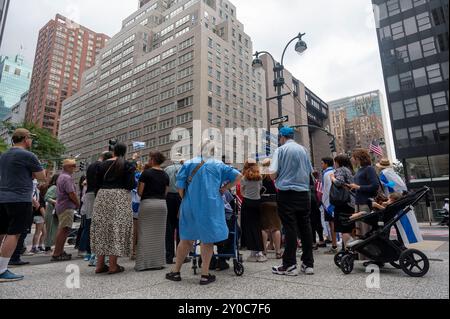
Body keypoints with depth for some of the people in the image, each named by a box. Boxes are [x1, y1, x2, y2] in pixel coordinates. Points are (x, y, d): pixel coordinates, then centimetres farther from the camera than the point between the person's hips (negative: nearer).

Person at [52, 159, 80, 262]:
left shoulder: (61, 176, 18)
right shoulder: (67, 178, -16)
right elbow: (72, 193, -22)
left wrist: (76, 202, 17)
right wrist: (78, 203, -5)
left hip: (61, 206, 11)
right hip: (67, 207, -11)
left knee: (62, 230, 16)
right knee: (64, 230, -8)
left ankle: (60, 251, 24)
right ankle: (56, 254, -5)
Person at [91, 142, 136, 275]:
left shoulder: (103, 164, 9)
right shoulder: (128, 165, -2)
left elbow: (97, 184, 8)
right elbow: (131, 185, -9)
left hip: (102, 197, 4)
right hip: (120, 198, -4)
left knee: (102, 228, 11)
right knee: (116, 229, 0)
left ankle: (100, 264, 16)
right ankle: (113, 265, 2)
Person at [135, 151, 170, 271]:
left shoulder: (146, 173, -6)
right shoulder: (165, 175, 7)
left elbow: (140, 192, -5)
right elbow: (165, 193, 8)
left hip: (147, 203, -4)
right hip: (161, 204, 4)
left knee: (145, 233, 3)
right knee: (159, 234, 10)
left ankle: (144, 262, 7)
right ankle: (158, 262, 16)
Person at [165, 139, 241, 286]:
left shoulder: (189, 164, 0)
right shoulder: (219, 165, 1)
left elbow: (180, 185, -4)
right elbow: (237, 176, -2)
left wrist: (185, 199, 11)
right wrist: (224, 189, 2)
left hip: (190, 207, 2)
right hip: (211, 207, -2)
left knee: (186, 239, 15)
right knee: (207, 239, 9)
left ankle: (176, 271, 25)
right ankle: (205, 274, 14)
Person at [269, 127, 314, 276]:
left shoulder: (281, 150, -5)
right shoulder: (303, 150, 9)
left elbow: (273, 173, -11)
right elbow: (310, 171, 16)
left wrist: (278, 176, 10)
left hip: (287, 193, -4)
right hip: (303, 193, 5)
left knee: (290, 228, -1)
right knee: (305, 227, 9)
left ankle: (290, 265, 5)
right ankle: (308, 264, 17)